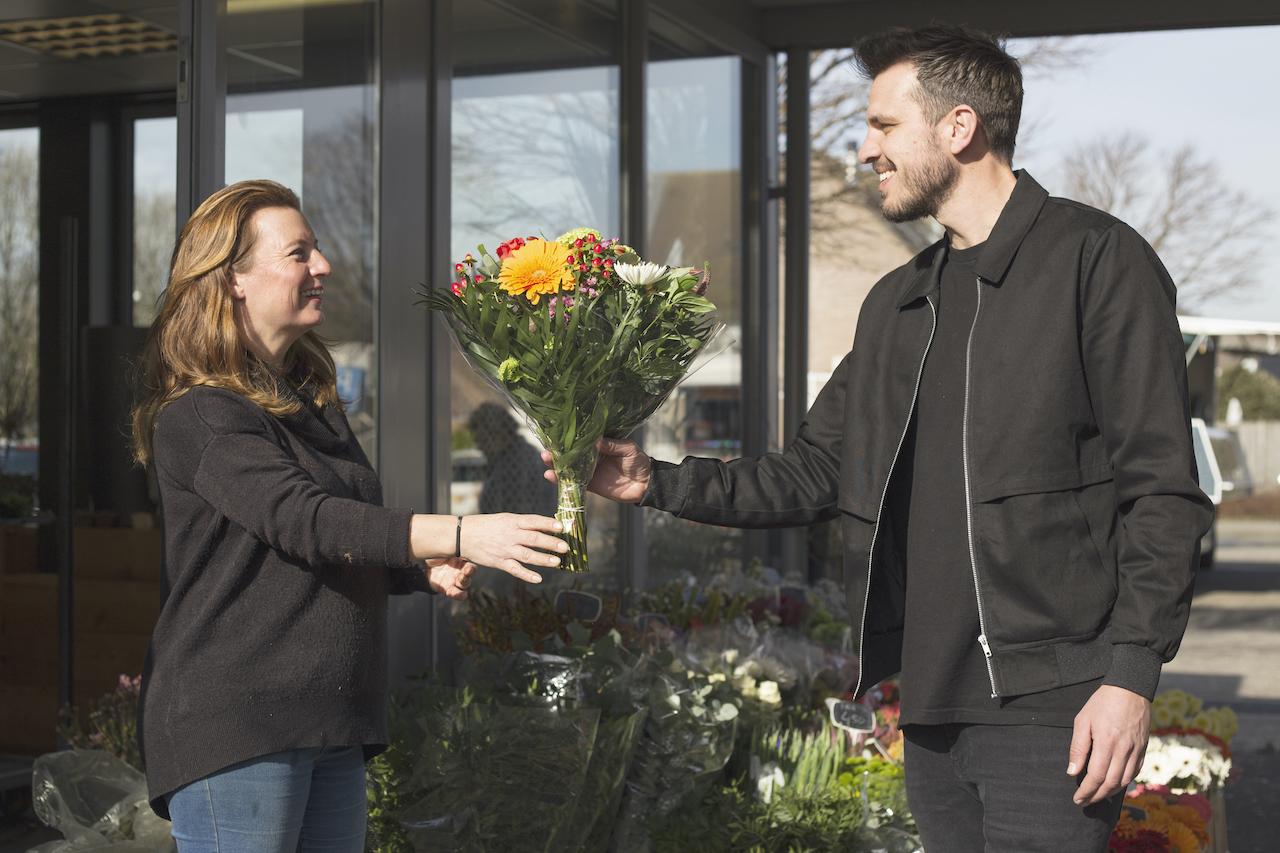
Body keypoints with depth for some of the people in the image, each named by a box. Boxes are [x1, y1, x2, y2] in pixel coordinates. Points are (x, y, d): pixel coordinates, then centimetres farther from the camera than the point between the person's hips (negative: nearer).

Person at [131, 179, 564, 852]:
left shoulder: (312, 403, 17)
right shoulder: (198, 417, -11)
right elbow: (302, 521, -24)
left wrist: (427, 569, 2)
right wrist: (458, 535, -32)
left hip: (333, 731, 8)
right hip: (233, 726, -8)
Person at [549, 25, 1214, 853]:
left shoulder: (1096, 259, -5)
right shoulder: (896, 303, 18)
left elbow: (1162, 489, -9)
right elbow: (817, 472, 20)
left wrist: (1131, 674, -16)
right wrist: (658, 482, 10)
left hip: (1047, 706, -7)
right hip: (932, 706, 7)